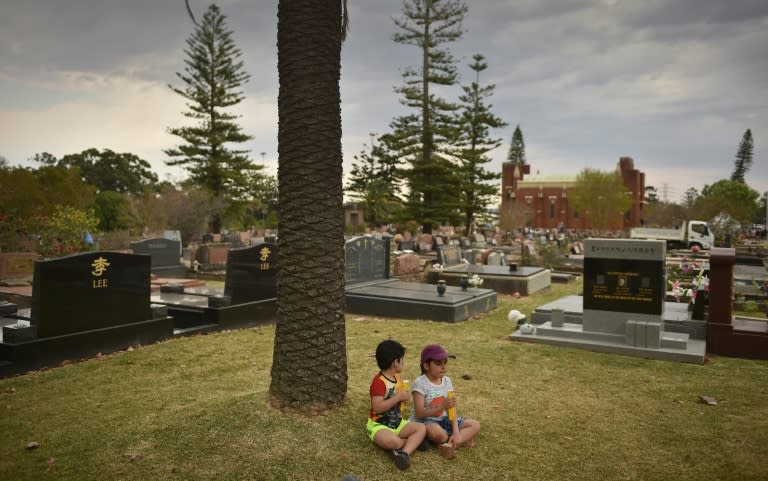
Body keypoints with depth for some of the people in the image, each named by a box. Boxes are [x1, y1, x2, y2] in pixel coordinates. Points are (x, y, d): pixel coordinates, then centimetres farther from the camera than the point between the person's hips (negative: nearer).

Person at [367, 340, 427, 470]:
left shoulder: (397, 378, 7)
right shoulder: (379, 381, -21)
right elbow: (377, 407, -29)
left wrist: (404, 397, 0)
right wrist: (398, 397, -26)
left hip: (397, 423, 8)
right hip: (379, 425, -8)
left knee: (421, 428, -10)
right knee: (391, 441, -38)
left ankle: (405, 452, -26)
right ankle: (412, 442, -9)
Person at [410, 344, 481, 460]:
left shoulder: (446, 381, 2)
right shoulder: (420, 383, -17)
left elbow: (451, 409, -2)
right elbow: (419, 413, -20)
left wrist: (456, 431, -16)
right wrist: (441, 407, -33)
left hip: (443, 419, 7)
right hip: (424, 421, -7)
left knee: (475, 425, -6)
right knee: (438, 433, -41)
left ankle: (449, 444, -24)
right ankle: (460, 441, -12)